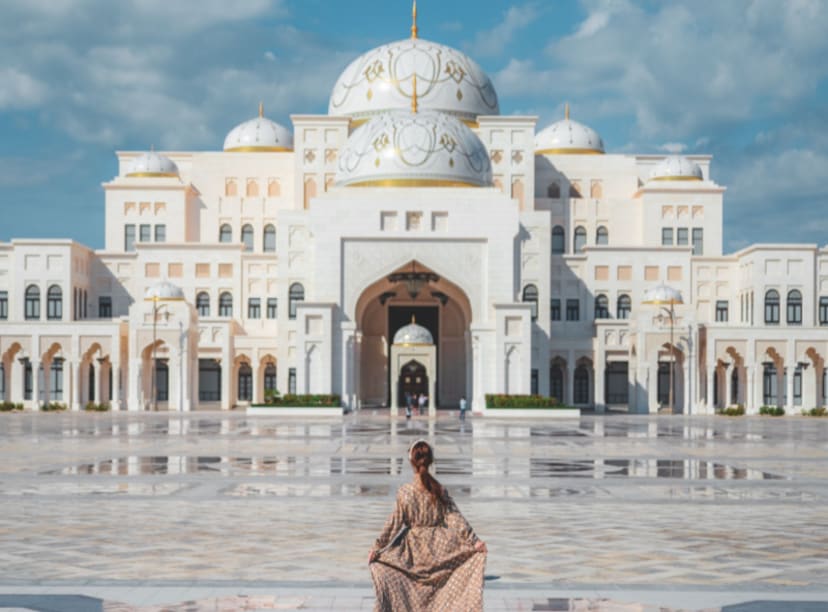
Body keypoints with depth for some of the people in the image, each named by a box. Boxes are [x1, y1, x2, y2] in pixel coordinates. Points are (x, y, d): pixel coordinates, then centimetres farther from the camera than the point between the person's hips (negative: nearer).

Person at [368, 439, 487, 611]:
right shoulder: (440, 490, -5)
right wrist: (473, 540, -3)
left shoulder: (404, 491, -10)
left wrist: (377, 547, -1)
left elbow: (394, 523, -7)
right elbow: (455, 518, -7)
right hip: (438, 547, 2)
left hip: (414, 549, -2)